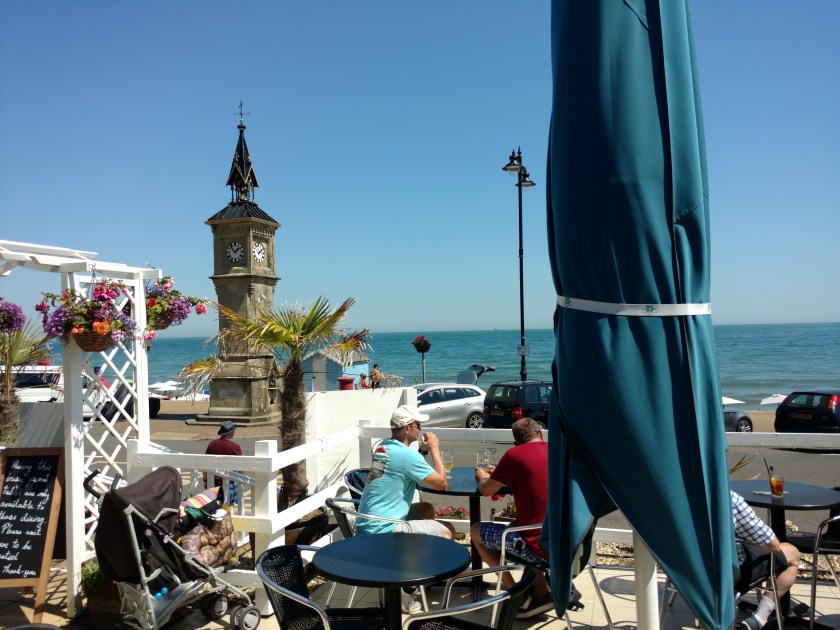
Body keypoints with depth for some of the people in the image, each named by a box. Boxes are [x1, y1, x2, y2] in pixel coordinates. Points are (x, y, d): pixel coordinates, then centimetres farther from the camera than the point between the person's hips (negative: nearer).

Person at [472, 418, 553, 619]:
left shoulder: (515, 454, -10)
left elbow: (485, 490, 1)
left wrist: (483, 477, 22)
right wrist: (501, 474, 28)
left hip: (541, 548, -7)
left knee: (477, 531, 15)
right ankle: (541, 591, 21)